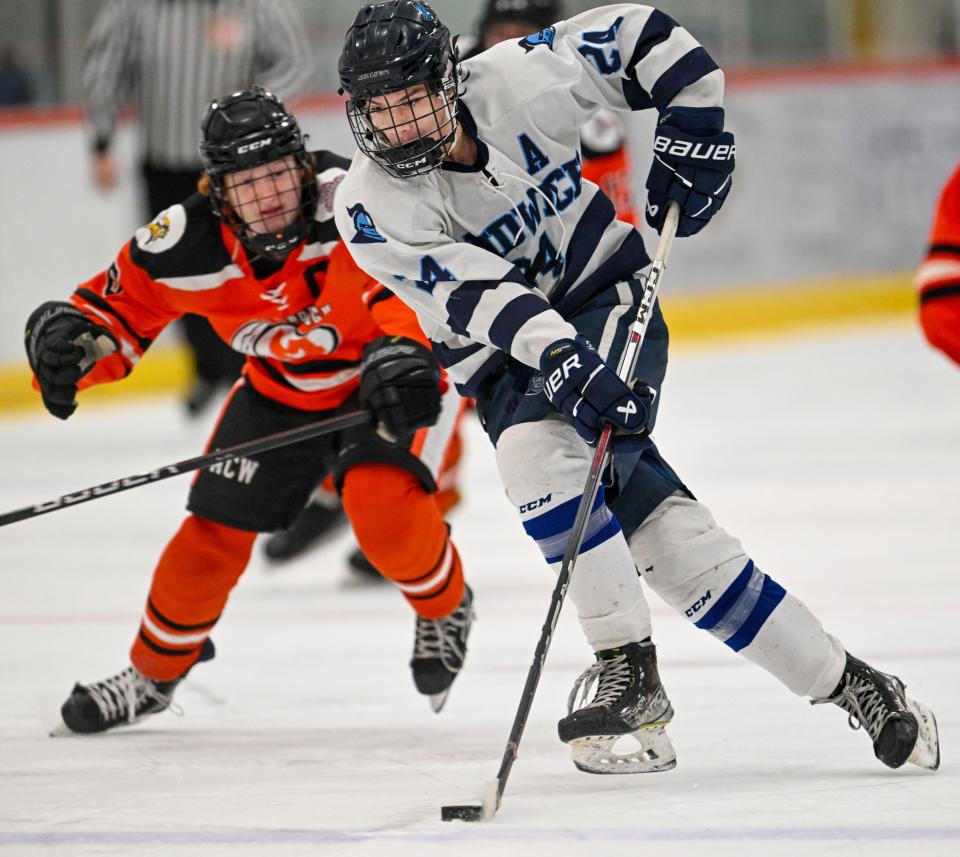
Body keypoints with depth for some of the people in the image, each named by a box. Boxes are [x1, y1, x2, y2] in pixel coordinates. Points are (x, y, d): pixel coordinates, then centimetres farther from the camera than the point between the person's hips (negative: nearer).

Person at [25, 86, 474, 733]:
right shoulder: (190, 244, -22)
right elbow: (119, 305, -9)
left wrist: (402, 352, -64)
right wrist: (72, 343, -30)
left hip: (390, 372, -4)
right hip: (282, 388, 4)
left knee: (381, 499, -28)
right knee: (216, 529, 1)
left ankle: (446, 608, 4)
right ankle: (152, 674, 25)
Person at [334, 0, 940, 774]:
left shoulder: (516, 81, -14)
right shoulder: (371, 209, -14)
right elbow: (471, 290, -26)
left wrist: (692, 135, -9)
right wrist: (561, 360, -39)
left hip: (610, 302, -2)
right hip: (507, 359, 2)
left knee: (541, 451, -30)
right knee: (666, 534, -11)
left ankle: (630, 672, -22)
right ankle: (840, 681, -2)